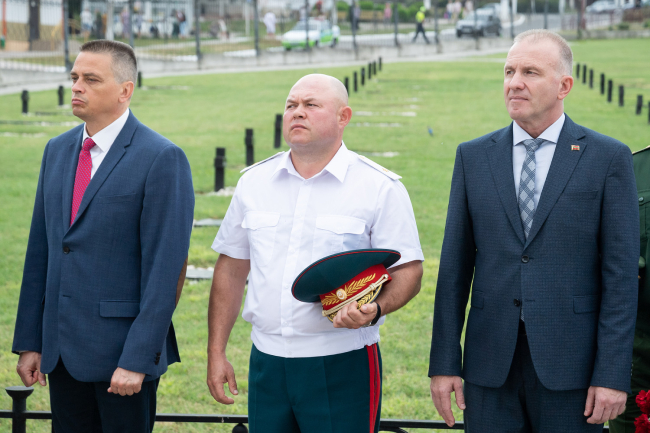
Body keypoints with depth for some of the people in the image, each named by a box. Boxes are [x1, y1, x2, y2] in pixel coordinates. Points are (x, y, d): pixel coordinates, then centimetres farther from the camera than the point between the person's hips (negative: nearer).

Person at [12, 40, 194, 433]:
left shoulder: (162, 159, -10)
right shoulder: (58, 150, 11)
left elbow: (165, 267, -14)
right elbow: (40, 250, 13)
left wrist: (137, 360, -18)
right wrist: (29, 341, 9)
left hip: (122, 349, -6)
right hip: (61, 349, 6)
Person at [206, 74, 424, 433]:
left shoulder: (380, 187, -3)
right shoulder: (254, 182, 10)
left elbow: (407, 271, -4)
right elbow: (231, 268, 14)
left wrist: (375, 309, -25)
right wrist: (216, 352, 10)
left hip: (342, 365, -4)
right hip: (267, 363, 4)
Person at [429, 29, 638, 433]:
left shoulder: (608, 158, -1)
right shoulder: (473, 156, 8)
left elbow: (621, 274, -4)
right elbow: (455, 266, 7)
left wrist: (613, 375, -10)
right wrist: (444, 364, 2)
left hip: (569, 365, -2)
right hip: (490, 366, 3)